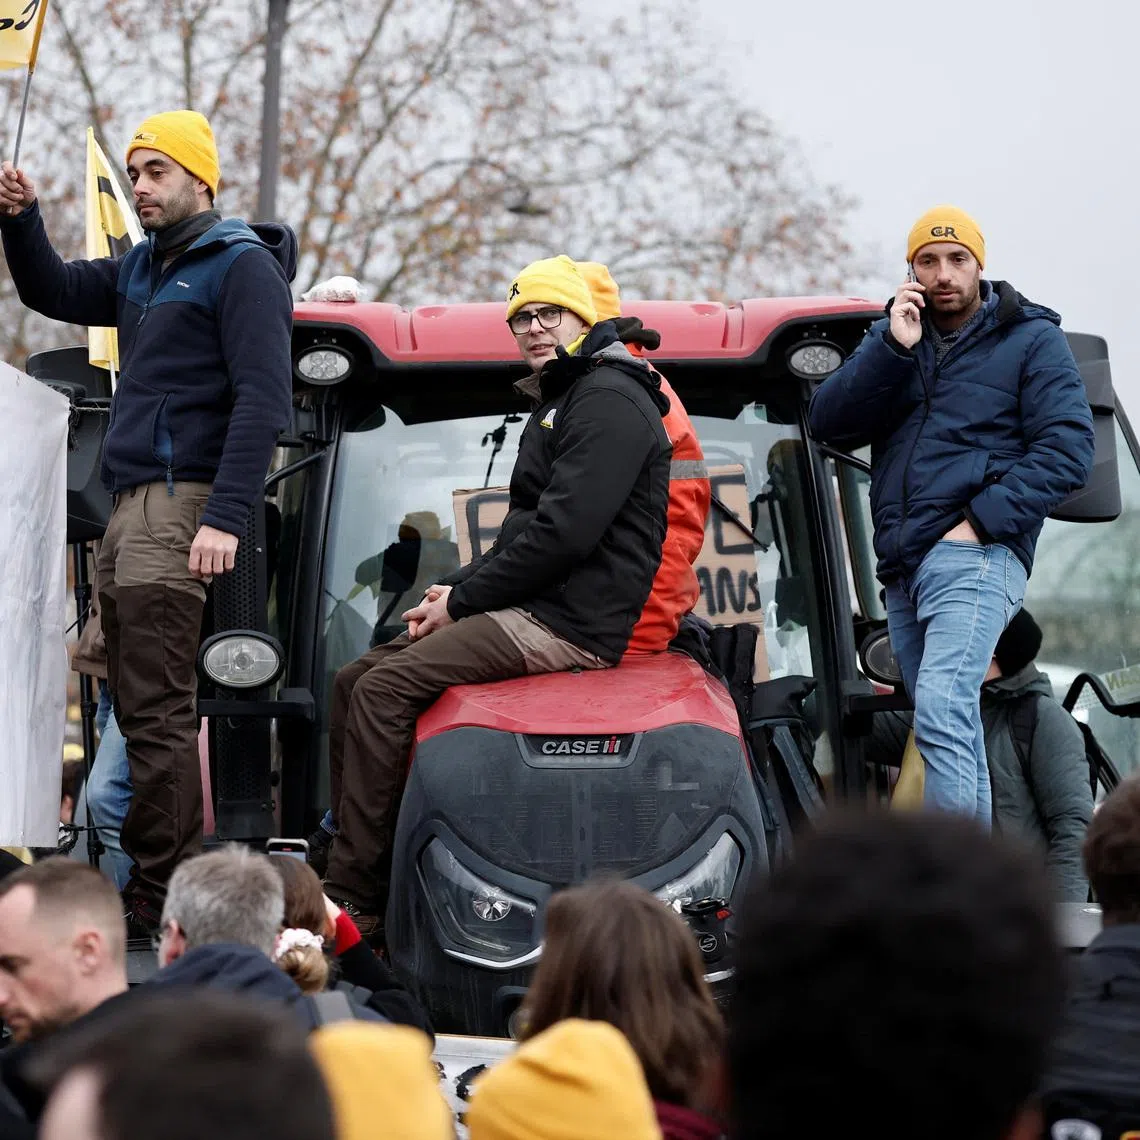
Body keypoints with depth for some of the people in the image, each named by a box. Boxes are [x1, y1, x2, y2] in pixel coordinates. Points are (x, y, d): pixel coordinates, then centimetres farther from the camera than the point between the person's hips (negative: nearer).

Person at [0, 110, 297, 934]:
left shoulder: (243, 267, -6)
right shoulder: (142, 269, 20)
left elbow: (263, 401, -14)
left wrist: (225, 520, -22)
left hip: (181, 506, -9)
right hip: (130, 508, 9)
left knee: (157, 710, -13)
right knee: (139, 704, 8)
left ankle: (162, 901, -13)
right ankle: (166, 879, 12)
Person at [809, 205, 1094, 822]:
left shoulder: (1031, 340, 4)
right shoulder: (891, 336, 18)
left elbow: (1067, 450, -6)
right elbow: (828, 423, 4)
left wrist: (981, 520, -14)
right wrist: (893, 349, -8)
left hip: (974, 560, -7)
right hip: (903, 567, 7)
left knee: (941, 715, -24)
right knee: (952, 727, 10)